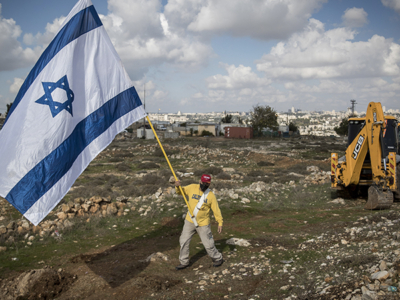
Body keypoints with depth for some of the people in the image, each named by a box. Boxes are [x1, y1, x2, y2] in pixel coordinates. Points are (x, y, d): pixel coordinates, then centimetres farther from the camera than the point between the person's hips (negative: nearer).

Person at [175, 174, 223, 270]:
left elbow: (216, 210, -8)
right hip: (189, 221, 3)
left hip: (203, 224, -3)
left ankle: (218, 258, 26)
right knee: (184, 241, 9)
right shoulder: (192, 188, -5)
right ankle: (184, 262, 25)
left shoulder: (211, 195, -11)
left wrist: (220, 223, -11)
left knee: (208, 244, 1)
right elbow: (180, 192, 6)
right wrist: (177, 186, -16)